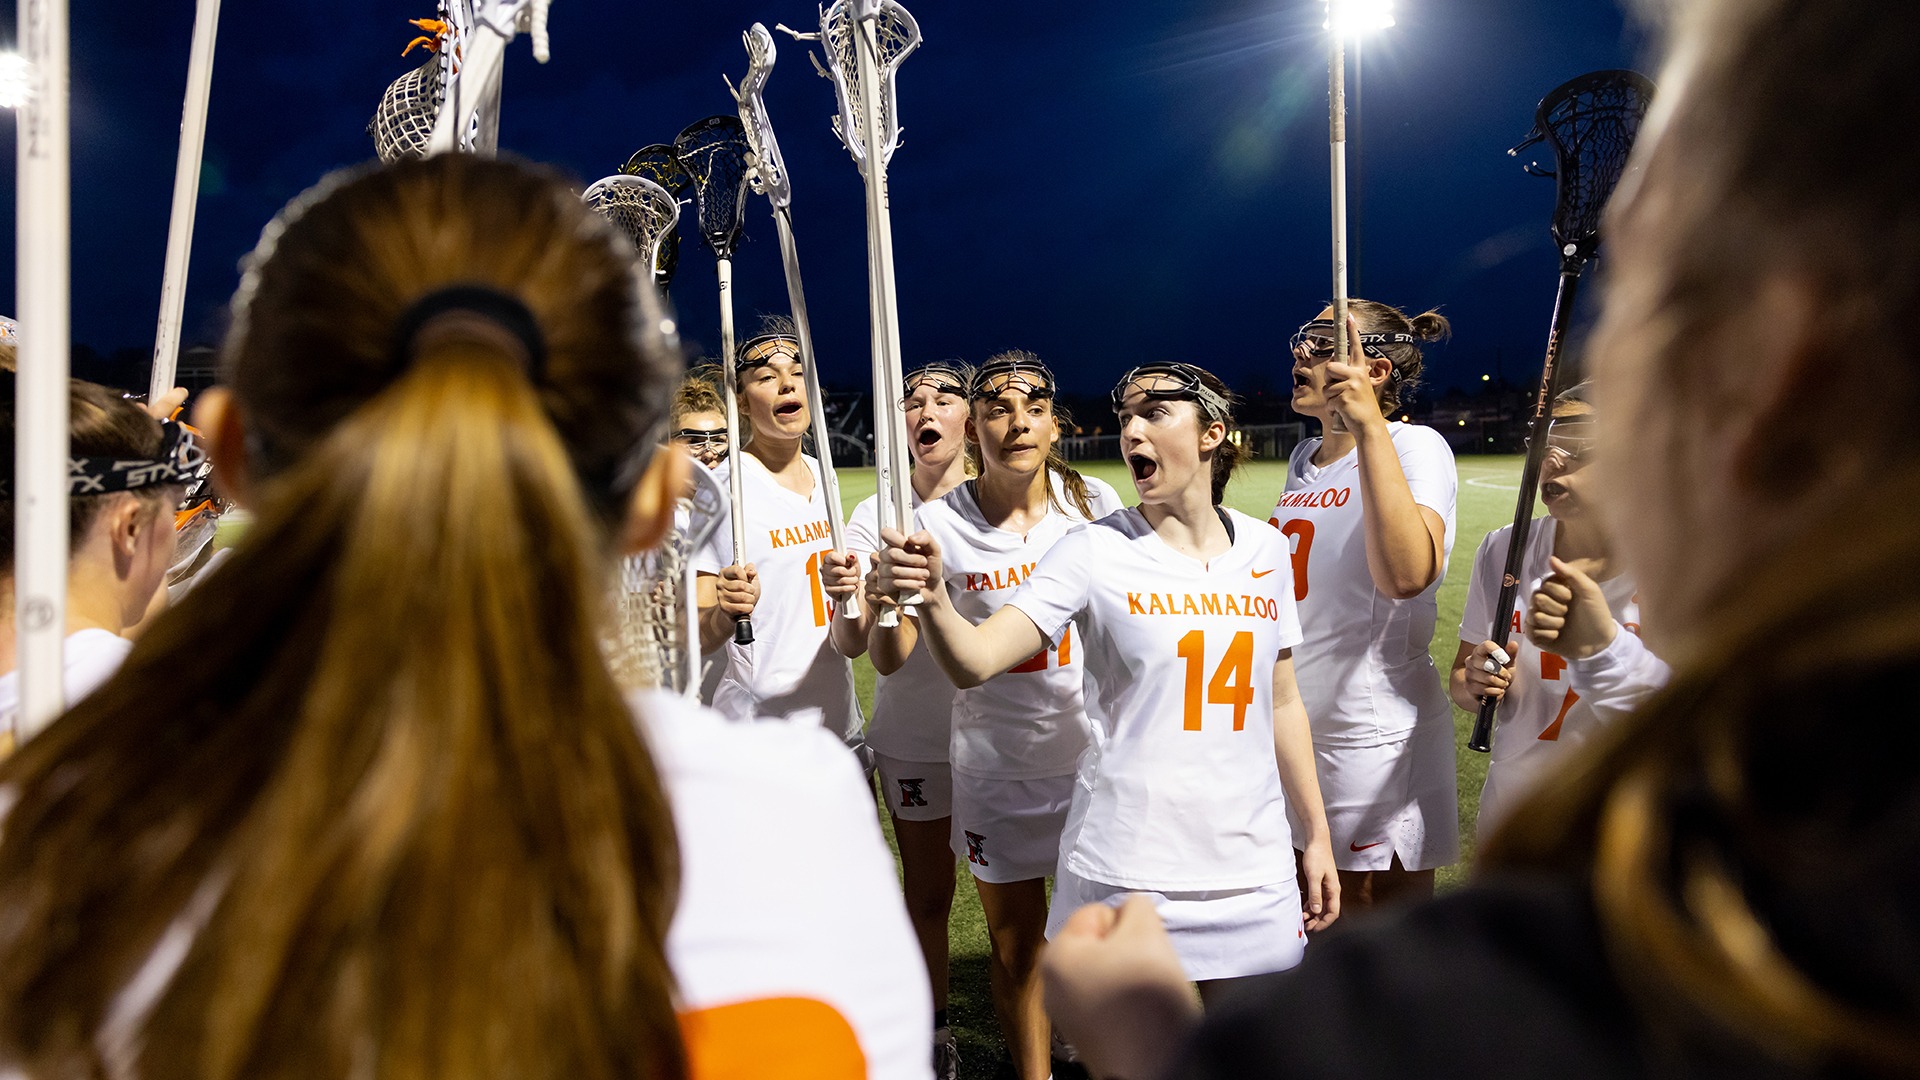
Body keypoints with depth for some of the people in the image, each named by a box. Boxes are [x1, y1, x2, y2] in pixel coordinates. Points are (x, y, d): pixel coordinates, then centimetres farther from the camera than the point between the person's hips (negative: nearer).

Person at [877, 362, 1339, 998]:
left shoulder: (1264, 549, 4)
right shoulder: (1094, 551, -8)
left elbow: (1281, 702, 12)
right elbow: (974, 662, -19)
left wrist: (1317, 833, 14)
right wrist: (932, 597, -39)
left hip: (1252, 869, 4)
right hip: (1128, 871, -3)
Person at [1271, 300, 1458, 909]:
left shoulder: (1415, 448, -12)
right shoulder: (1304, 461, 11)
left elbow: (1406, 575, -32)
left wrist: (1369, 426, -32)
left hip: (1374, 738, -7)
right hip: (1293, 730, 7)